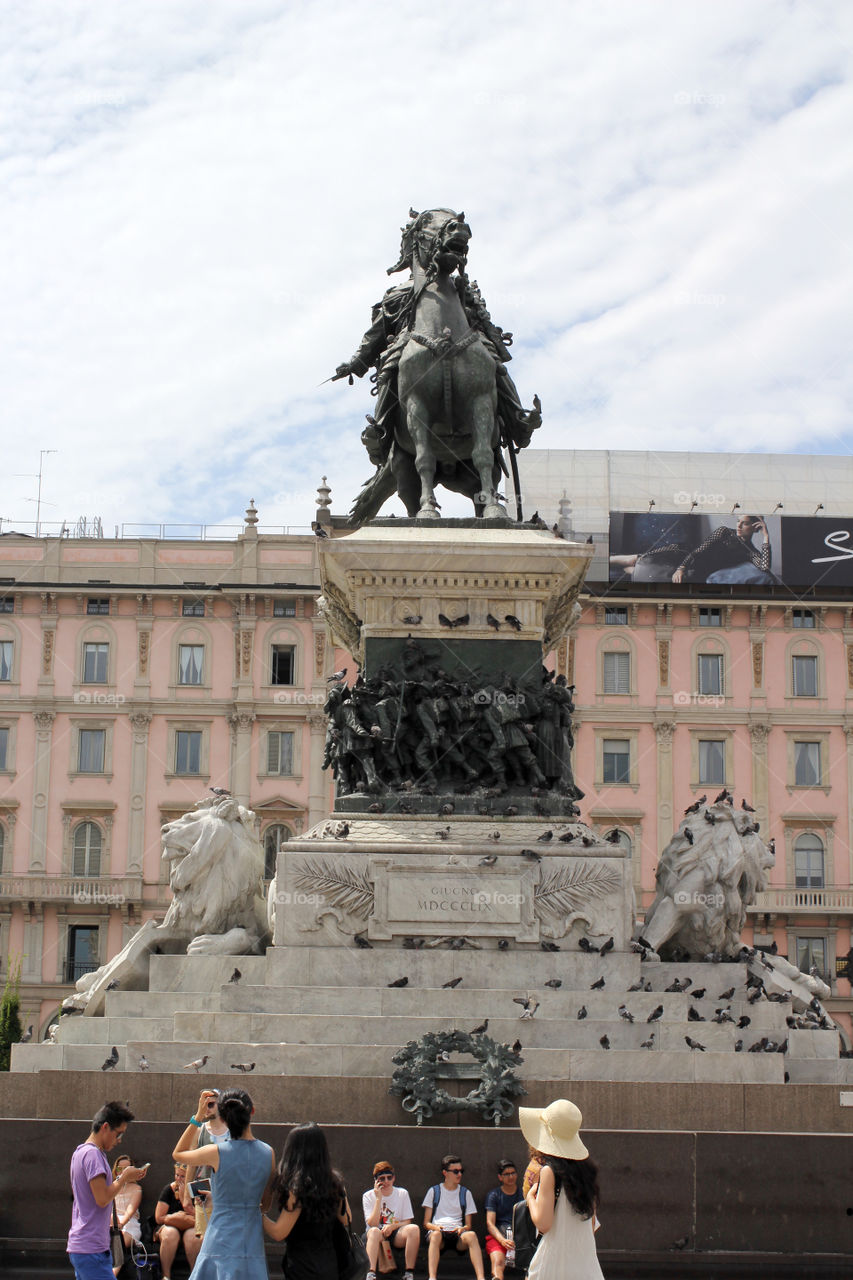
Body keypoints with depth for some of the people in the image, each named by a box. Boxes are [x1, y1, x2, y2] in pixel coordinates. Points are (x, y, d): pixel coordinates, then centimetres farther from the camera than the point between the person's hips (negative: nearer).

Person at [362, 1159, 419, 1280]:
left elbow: (407, 1222, 4)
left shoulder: (402, 1193, 7)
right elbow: (372, 1224, -10)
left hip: (397, 1235, 1)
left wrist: (392, 1226, -17)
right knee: (374, 1231, -37)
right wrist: (378, 1199, -15)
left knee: (413, 1228, -30)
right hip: (377, 1237, -1)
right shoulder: (368, 1196, 2)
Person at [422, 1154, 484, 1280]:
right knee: (436, 1235, -38)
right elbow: (426, 1223, 12)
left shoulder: (465, 1193, 21)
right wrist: (436, 1227, -12)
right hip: (437, 1230, -1)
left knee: (471, 1235, -34)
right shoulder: (434, 1191, 16)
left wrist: (462, 1228, -8)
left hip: (458, 1233, 1)